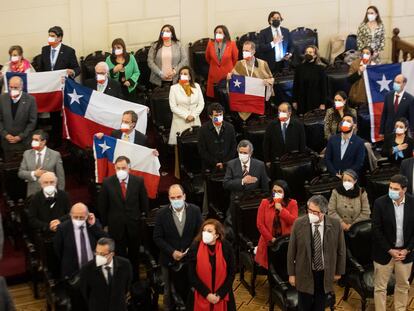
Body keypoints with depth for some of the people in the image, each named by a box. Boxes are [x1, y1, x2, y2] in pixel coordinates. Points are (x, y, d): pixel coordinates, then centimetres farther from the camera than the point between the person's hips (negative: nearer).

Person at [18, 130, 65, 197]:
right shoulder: (27, 154, 5)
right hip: (32, 194, 3)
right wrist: (34, 174, -14)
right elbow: (20, 173, 4)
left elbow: (60, 177, -2)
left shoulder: (55, 155, -4)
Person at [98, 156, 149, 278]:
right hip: (116, 227, -1)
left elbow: (144, 203, 3)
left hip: (134, 225, 1)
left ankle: (134, 280, 29)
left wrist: (143, 219, 3)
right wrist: (105, 224, 0)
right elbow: (102, 206, 0)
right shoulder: (107, 183, -8)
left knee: (134, 255, 15)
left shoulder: (138, 181, -6)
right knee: (119, 256, 7)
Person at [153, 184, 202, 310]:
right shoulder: (162, 214, -11)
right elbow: (157, 238, -7)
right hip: (169, 260, 0)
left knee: (189, 289, 10)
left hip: (190, 258, 0)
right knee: (169, 291, 15)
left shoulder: (195, 210, -8)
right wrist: (172, 252, -16)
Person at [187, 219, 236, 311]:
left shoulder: (227, 248, -8)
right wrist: (206, 294, -12)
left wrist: (220, 295, -10)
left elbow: (231, 273, -3)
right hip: (201, 297, 0)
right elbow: (191, 275, -7)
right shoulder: (195, 248, -9)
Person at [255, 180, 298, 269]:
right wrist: (271, 238, -6)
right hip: (269, 244, 1)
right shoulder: (265, 203, 3)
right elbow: (260, 224, -1)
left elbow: (294, 221, -11)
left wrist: (281, 209, -15)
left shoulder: (292, 203, 2)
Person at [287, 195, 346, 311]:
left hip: (325, 274, 1)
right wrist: (291, 274, -3)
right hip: (305, 273, -1)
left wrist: (338, 272, 7)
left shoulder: (335, 224, -11)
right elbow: (291, 250, -5)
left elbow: (341, 249, 1)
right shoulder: (299, 223, -13)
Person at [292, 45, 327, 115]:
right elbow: (295, 85, 7)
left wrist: (323, 103, -6)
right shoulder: (300, 68, 4)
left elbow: (323, 86, -2)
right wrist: (294, 101, 3)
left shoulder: (320, 68, -2)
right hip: (302, 101, 2)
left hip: (315, 101, -2)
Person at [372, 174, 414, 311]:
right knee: (380, 287, 6)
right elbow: (376, 230, -12)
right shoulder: (380, 203, -13)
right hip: (384, 252, -2)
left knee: (403, 285, 16)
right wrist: (390, 250, -13)